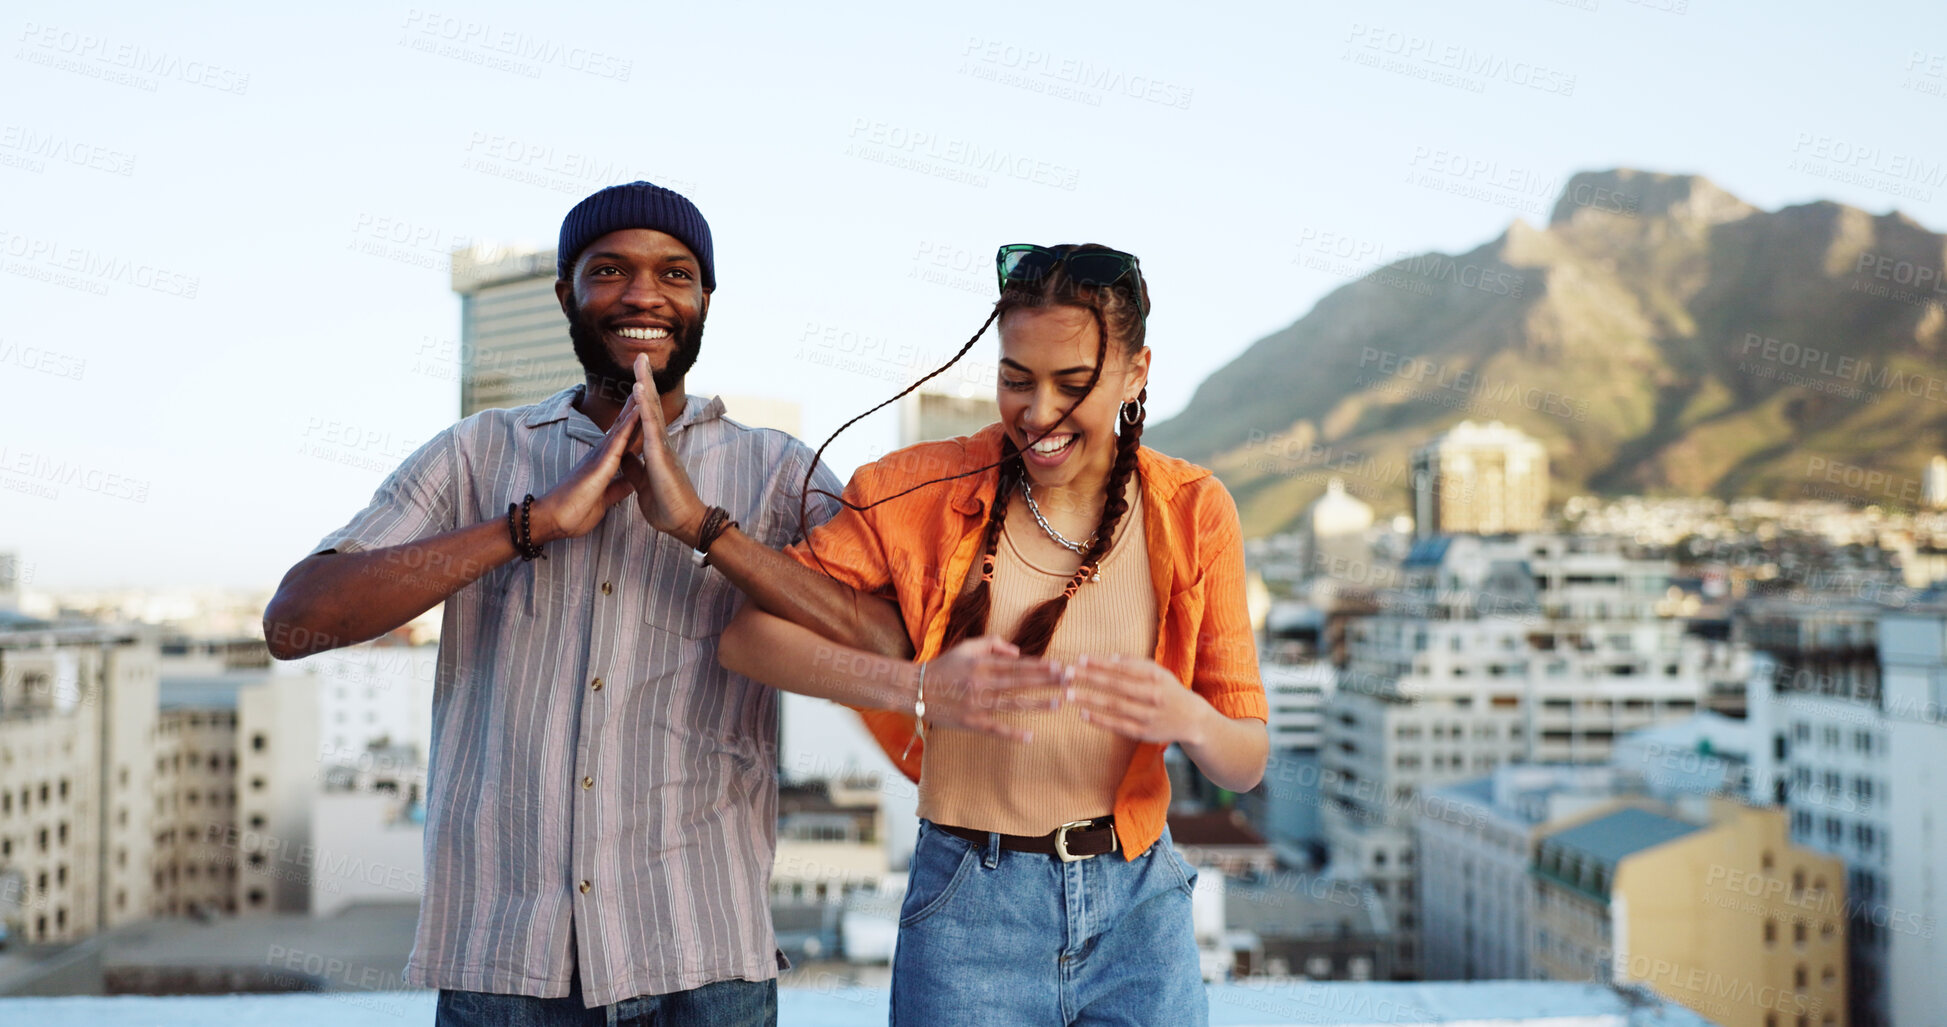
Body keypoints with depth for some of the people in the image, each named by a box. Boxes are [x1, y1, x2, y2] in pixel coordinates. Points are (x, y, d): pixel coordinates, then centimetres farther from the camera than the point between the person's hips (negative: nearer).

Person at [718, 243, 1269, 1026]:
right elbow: (745, 633, -12)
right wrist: (915, 686, -27)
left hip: (1139, 904, 2)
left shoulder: (1193, 512, -1)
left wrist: (1185, 717, -25)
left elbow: (1247, 764, -1)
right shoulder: (924, 490, -5)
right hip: (972, 910, -2)